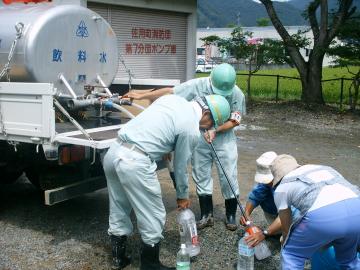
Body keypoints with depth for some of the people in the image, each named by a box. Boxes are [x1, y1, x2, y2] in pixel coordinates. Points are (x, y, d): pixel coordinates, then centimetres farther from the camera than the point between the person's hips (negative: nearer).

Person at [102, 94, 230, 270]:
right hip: (135, 162, -9)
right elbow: (180, 166, 6)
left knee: (118, 212, 21)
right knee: (154, 217, 9)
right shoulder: (191, 130, -4)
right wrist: (182, 196, 21)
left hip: (114, 150, 9)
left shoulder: (173, 98, 15)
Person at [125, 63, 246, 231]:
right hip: (199, 138, 1)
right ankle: (206, 215, 20)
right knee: (201, 176, 7)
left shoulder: (237, 94, -17)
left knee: (229, 178, 0)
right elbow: (169, 92, -13)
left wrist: (215, 131, -25)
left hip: (223, 138, -1)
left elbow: (234, 120, -10)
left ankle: (231, 215, 19)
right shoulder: (197, 85, -18)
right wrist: (141, 96, -13)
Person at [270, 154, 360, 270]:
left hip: (322, 216, -5)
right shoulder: (324, 169, 38)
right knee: (348, 259, 32)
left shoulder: (281, 188, 24)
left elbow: (286, 226, 32)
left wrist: (285, 241, 54)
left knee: (291, 255, 22)